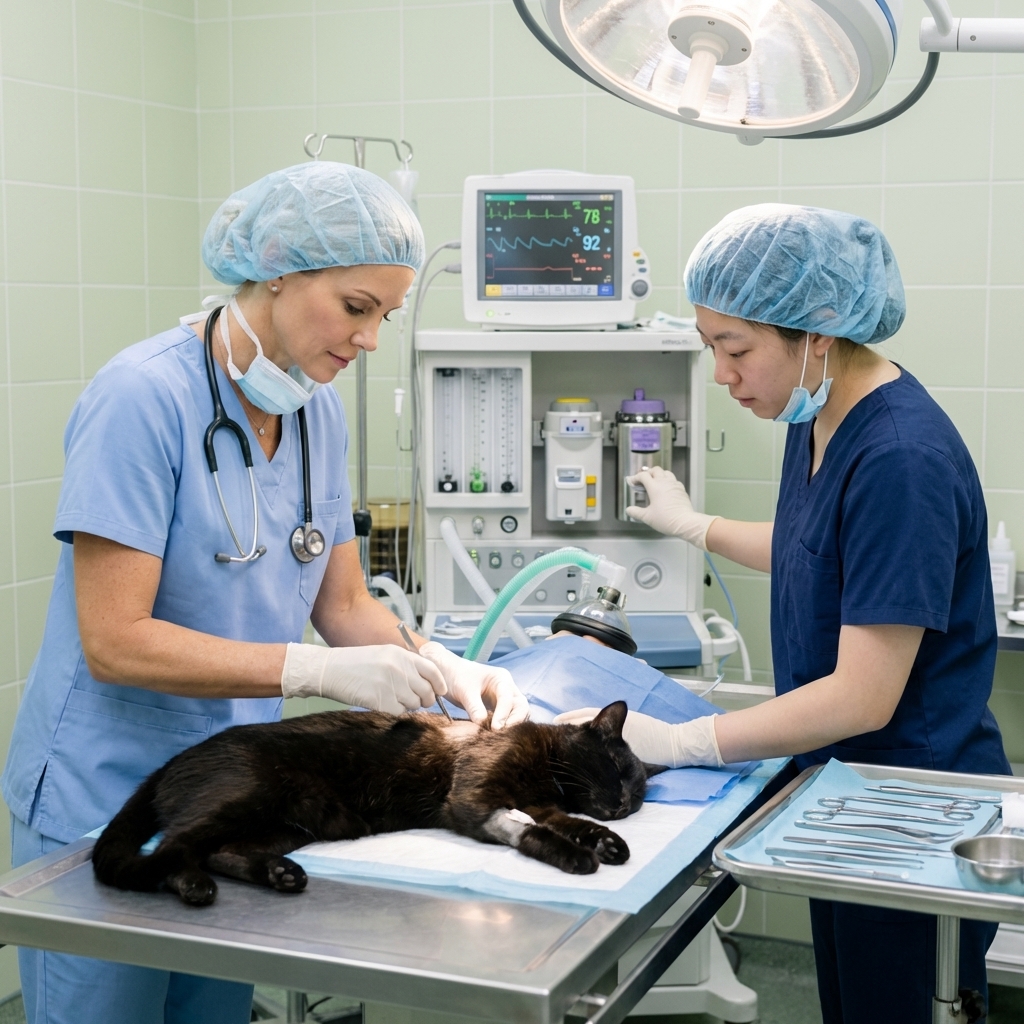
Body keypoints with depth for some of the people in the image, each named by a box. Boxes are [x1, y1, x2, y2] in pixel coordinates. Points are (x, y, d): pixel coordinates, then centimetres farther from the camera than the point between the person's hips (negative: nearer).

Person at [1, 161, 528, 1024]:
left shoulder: (318, 411, 2)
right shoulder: (145, 397, -21)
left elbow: (343, 603, 7)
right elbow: (114, 643, -24)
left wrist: (440, 667, -12)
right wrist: (318, 672, -29)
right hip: (104, 803, -7)